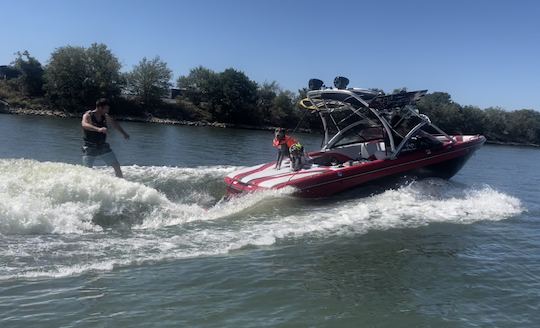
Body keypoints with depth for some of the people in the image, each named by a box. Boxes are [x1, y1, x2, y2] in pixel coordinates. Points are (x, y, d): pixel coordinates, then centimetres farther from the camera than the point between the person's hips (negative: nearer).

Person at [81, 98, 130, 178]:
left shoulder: (106, 117, 2)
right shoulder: (88, 116, -14)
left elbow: (115, 124, 21)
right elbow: (84, 125, -36)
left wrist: (124, 133, 31)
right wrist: (98, 129, -52)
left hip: (103, 146, 5)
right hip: (90, 148, -5)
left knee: (117, 166, 4)